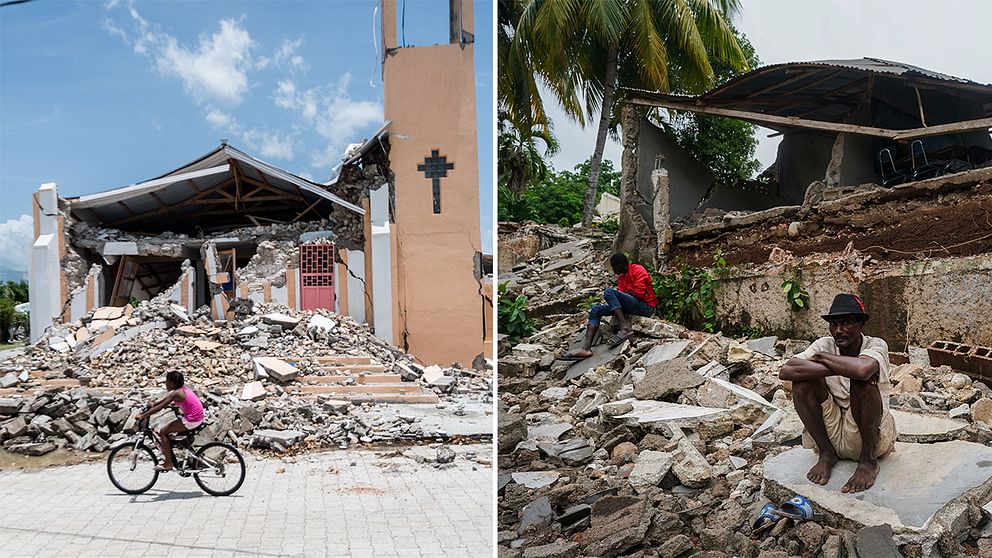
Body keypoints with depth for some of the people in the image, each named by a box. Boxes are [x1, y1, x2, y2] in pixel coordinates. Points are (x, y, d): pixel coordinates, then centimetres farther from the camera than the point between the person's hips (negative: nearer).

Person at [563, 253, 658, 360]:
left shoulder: (638, 270, -7)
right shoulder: (622, 277, 19)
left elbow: (639, 292, -16)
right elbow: (621, 295, 12)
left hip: (646, 306, -9)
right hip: (632, 306, 9)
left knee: (609, 292, -25)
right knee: (596, 310, 0)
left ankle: (625, 329, -31)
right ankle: (586, 348, -18)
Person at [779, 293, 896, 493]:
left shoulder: (876, 345, -12)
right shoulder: (824, 345, -4)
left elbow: (862, 369, -40)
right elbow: (785, 371, -24)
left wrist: (821, 357, -22)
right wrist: (838, 369, -29)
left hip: (873, 435, -3)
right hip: (831, 433, 3)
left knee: (861, 380, -28)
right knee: (803, 378, -17)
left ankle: (868, 461, -11)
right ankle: (826, 454, -3)